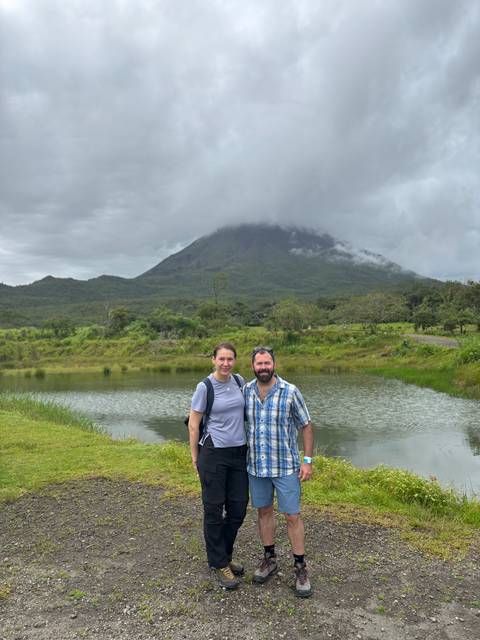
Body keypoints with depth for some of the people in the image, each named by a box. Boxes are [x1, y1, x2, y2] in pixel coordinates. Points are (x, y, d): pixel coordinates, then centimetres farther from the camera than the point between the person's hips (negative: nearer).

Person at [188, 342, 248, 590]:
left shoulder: (239, 381, 3)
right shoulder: (205, 387, -11)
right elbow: (193, 424, -5)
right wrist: (195, 458, -3)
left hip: (239, 453, 5)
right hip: (213, 453, -5)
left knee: (238, 509, 11)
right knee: (214, 509, 6)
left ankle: (225, 554, 34)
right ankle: (219, 564, 23)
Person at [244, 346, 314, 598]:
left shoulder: (290, 392, -13)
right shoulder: (245, 391, -3)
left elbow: (306, 426, -5)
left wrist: (308, 461, -8)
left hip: (285, 465, -3)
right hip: (256, 465, 3)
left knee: (292, 516, 4)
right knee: (264, 511, 16)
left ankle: (300, 567, 21)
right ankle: (269, 559, 34)